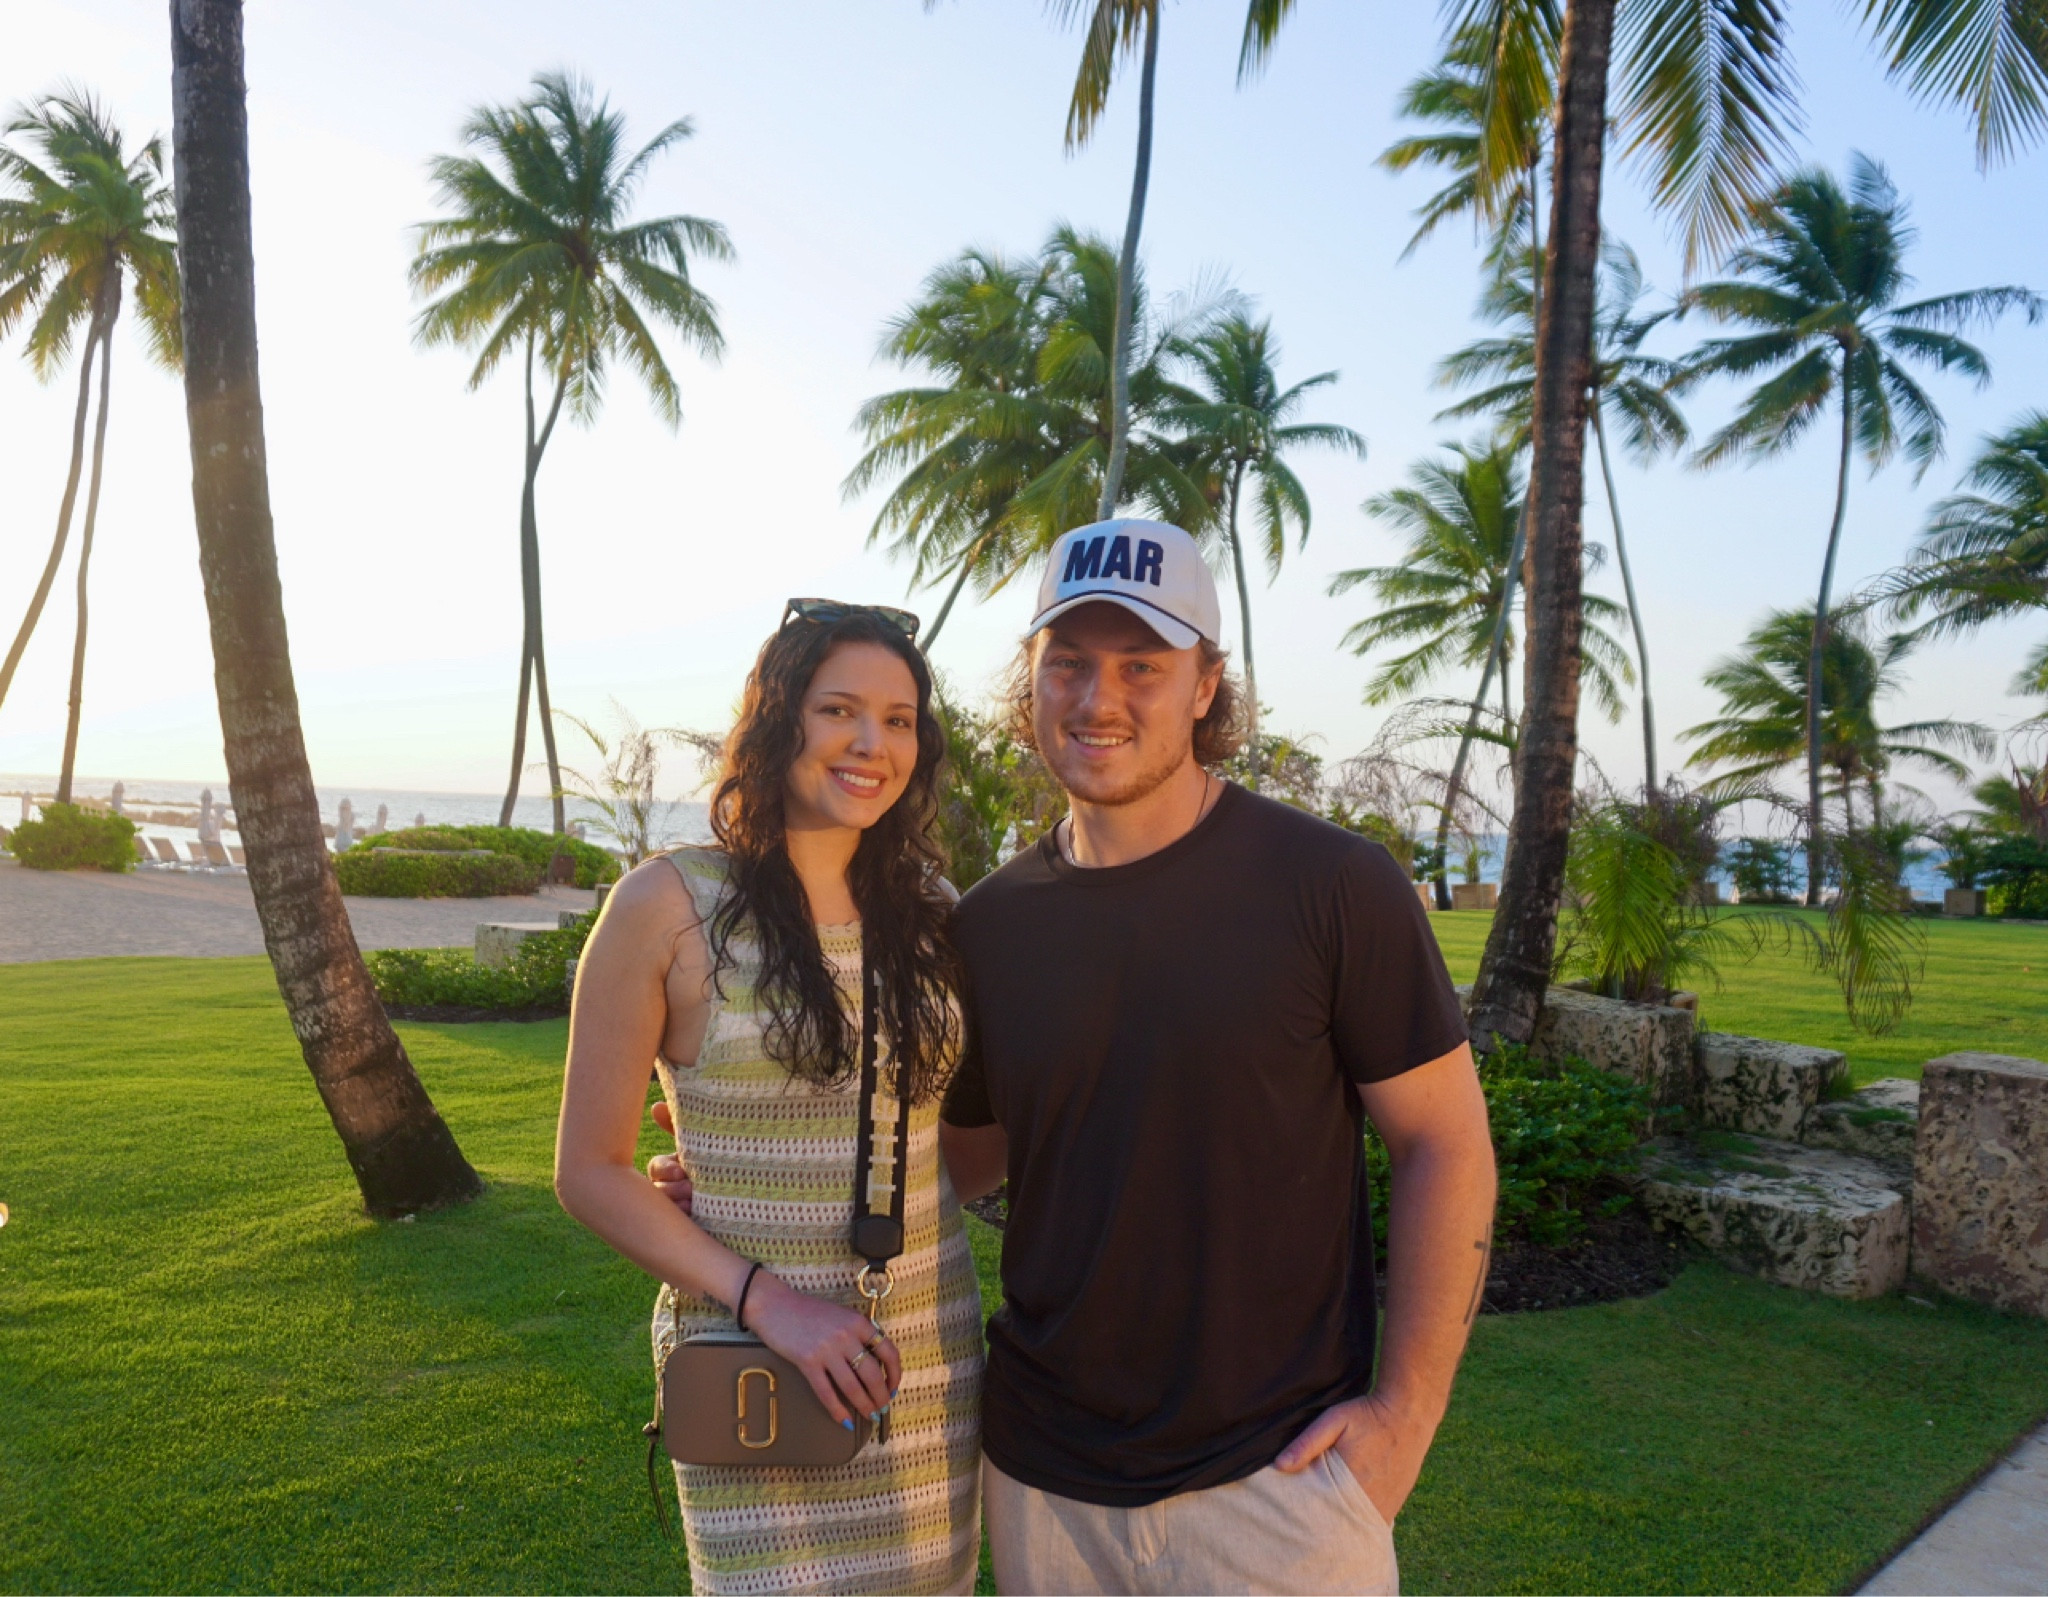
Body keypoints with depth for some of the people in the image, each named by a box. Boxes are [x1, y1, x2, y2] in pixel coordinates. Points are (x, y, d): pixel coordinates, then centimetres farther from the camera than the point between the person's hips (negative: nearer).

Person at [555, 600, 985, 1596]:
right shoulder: (669, 906, -10)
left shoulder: (926, 909, 3)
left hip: (930, 1355, 4)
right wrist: (766, 1299, -16)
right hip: (750, 1352, -4)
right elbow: (590, 1172, -7)